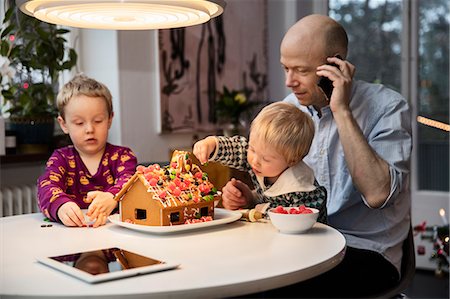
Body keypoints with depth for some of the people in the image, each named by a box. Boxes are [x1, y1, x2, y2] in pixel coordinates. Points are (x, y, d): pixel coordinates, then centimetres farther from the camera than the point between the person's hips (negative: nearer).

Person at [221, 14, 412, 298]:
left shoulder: (387, 107, -10)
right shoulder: (289, 107, 8)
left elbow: (377, 194, -26)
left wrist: (341, 110, -23)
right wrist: (248, 196, -5)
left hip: (365, 251, -5)